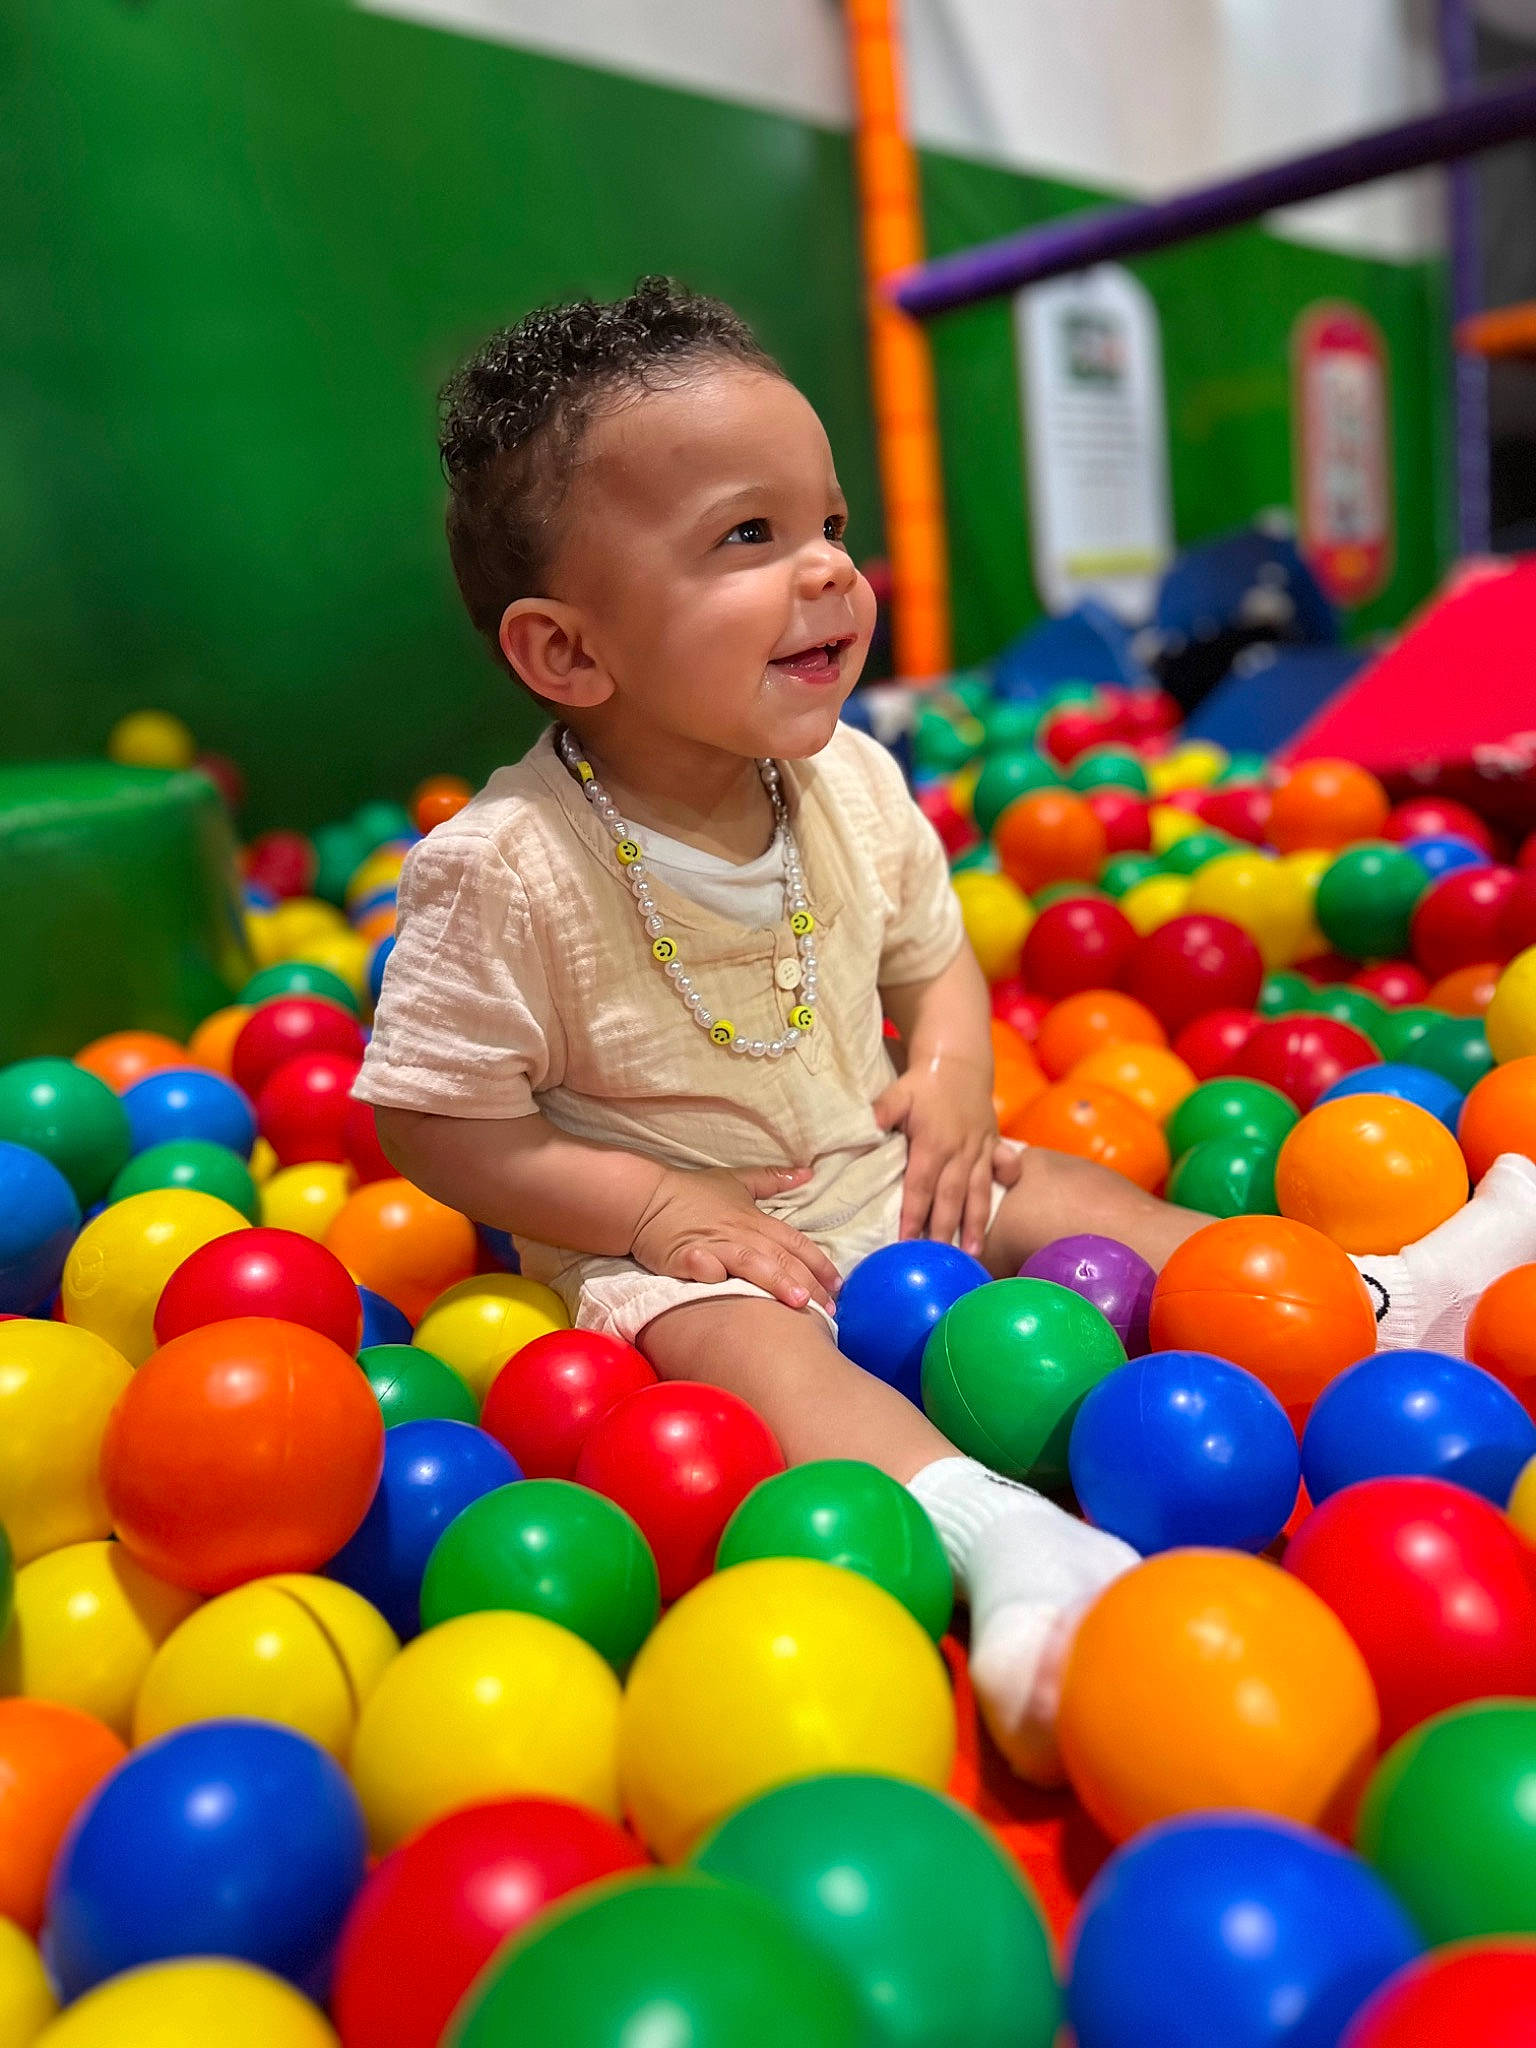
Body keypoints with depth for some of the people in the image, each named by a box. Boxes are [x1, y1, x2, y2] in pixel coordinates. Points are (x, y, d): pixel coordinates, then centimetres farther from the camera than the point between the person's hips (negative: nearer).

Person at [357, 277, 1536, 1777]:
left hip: (884, 1179, 6)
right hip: (676, 1249, -5)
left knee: (1064, 1198, -4)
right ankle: (1000, 1539, -47)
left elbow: (933, 955, 11)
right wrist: (655, 1204, -22)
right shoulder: (505, 869, -22)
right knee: (749, 1348, -33)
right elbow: (433, 1121, -15)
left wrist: (955, 1071, -10)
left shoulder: (851, 783, -5)